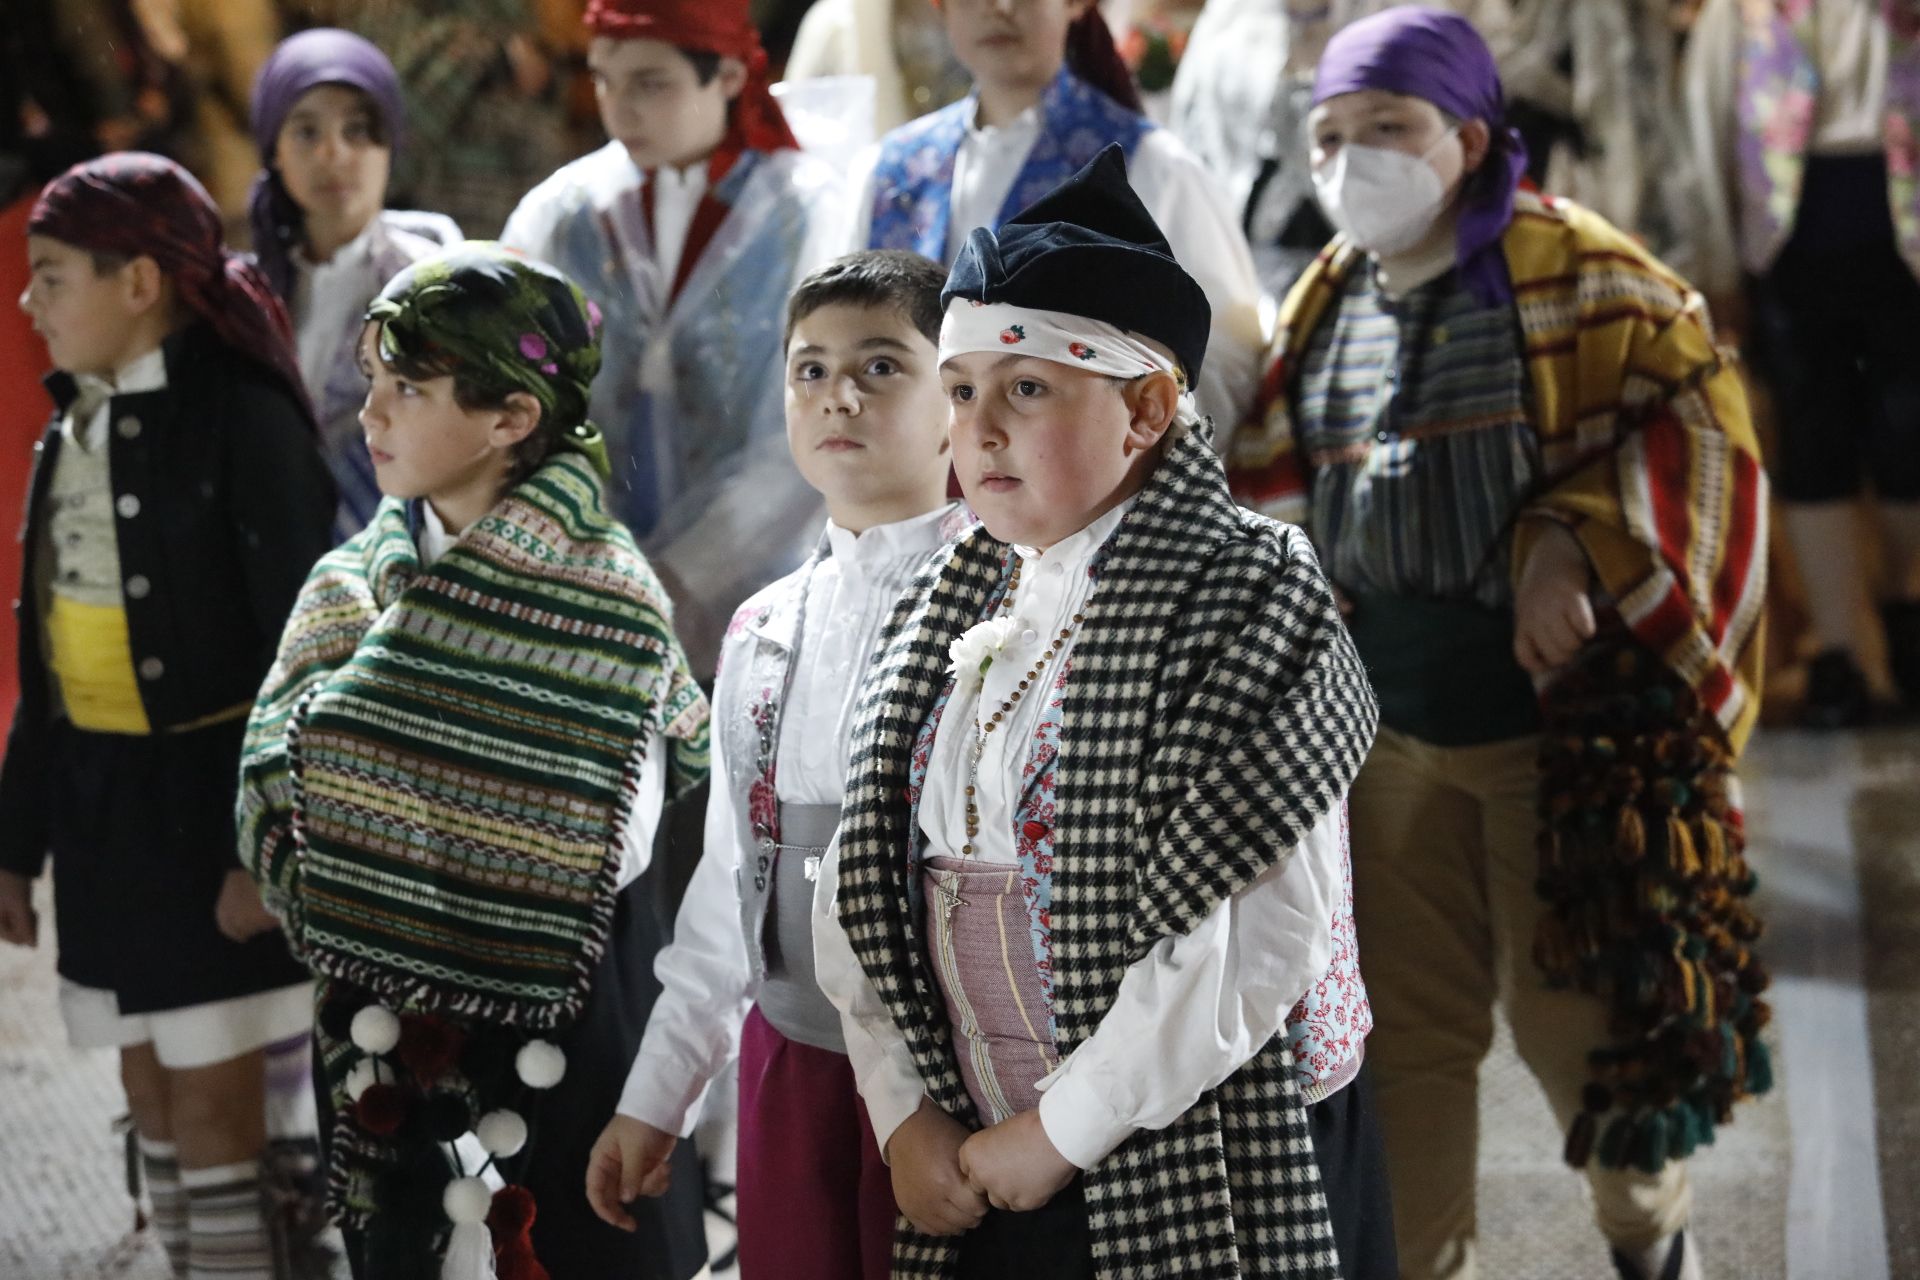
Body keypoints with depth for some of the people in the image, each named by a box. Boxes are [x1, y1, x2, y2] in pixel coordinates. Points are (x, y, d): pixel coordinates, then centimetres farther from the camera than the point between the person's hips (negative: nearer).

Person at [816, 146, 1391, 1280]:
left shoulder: (1246, 601, -11)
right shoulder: (945, 609, 9)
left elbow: (1258, 939, -20)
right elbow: (861, 889, 7)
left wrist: (1060, 1132, -16)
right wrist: (903, 1116, -5)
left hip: (1214, 1189, -5)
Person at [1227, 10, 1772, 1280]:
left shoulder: (1576, 274, -5)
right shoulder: (1327, 305, 11)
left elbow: (1689, 416, -12)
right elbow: (1269, 498, 17)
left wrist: (1572, 547, -23)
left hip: (1556, 721, -4)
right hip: (1386, 733, 5)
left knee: (1577, 1010, 2)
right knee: (1406, 1034, 7)